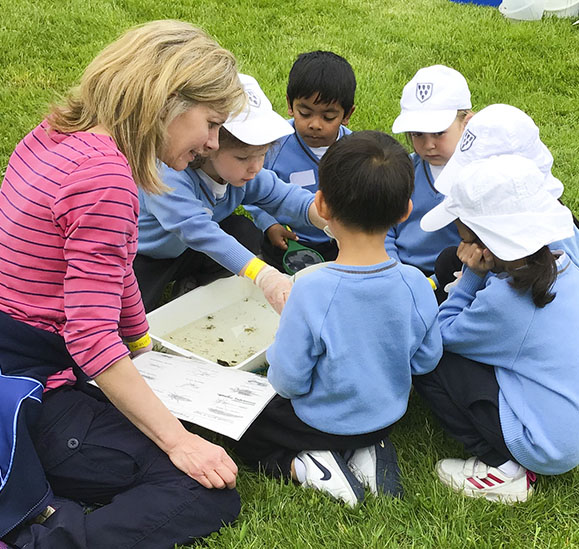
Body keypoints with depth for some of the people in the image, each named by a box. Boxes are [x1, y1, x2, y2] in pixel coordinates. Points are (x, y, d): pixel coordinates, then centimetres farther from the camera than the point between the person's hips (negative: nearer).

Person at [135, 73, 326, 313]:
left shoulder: (243, 171, -15)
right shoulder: (169, 177, -39)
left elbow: (285, 196, -11)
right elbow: (200, 232, -51)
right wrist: (263, 276, -62)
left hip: (185, 253, 7)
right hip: (141, 257, -6)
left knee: (247, 230, -13)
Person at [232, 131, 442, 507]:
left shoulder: (311, 292, -32)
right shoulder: (415, 284, -19)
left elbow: (289, 381, -23)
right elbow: (426, 361, -4)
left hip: (324, 423, -4)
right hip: (387, 415, 4)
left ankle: (304, 465, -5)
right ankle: (370, 451, 8)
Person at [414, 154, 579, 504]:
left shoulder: (504, 297, -25)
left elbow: (442, 333, -7)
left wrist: (472, 275, -10)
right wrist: (479, 277, -1)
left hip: (548, 446, -9)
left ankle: (502, 470, -1)